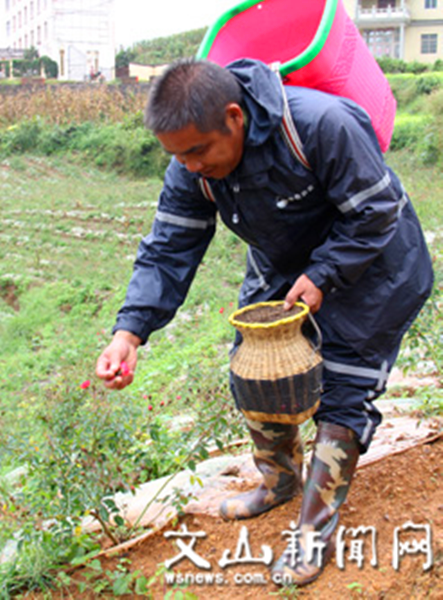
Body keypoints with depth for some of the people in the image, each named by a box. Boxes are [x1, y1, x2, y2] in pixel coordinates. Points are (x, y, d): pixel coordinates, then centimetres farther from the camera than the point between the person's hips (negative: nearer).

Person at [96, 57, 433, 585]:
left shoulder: (321, 124, -38)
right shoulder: (191, 169, -20)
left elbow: (375, 212, -26)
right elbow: (168, 250, -16)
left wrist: (320, 276, -29)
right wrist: (130, 331, -29)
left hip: (366, 260, -5)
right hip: (281, 263, 6)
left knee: (343, 390, -1)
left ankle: (316, 532, 11)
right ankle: (279, 481, 35)